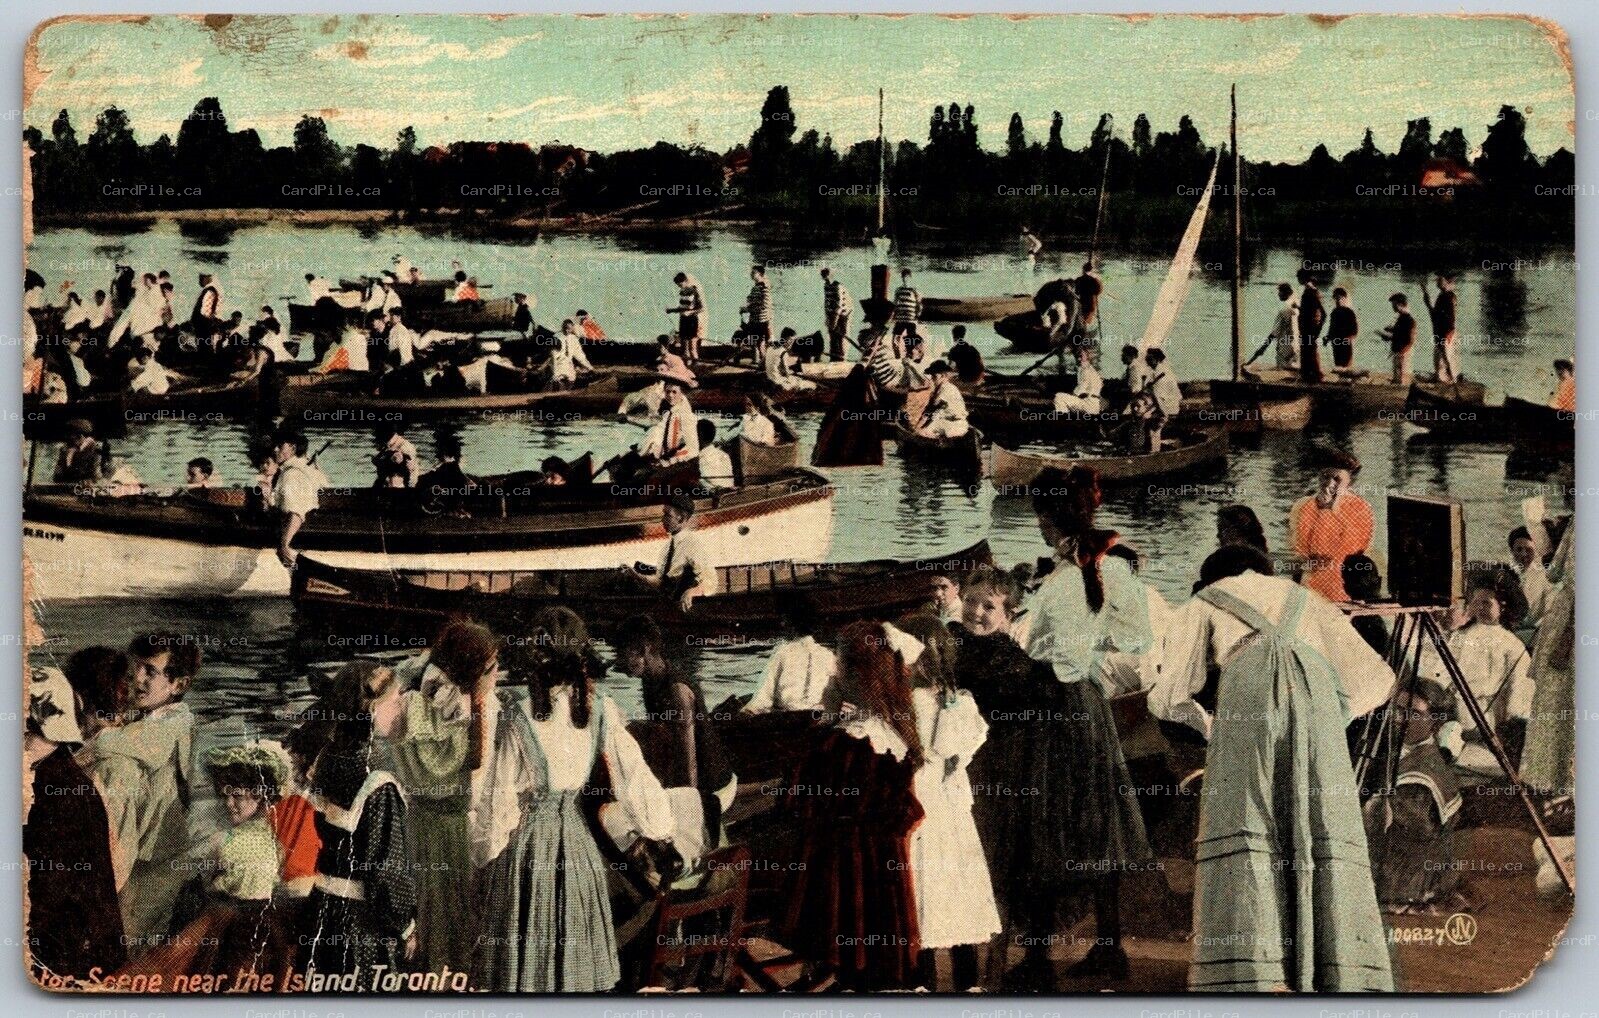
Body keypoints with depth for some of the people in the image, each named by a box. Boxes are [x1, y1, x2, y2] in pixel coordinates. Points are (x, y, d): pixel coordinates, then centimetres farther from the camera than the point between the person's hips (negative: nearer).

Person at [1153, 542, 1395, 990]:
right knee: (1325, 834, -4)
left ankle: (1245, 979, -26)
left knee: (1243, 838, -10)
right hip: (1314, 689, 2)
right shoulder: (1305, 600, 37)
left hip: (1248, 690, -2)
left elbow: (1168, 699, 24)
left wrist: (1206, 724, 43)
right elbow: (1373, 678, 29)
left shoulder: (1202, 604, 30)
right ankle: (1343, 977, -18)